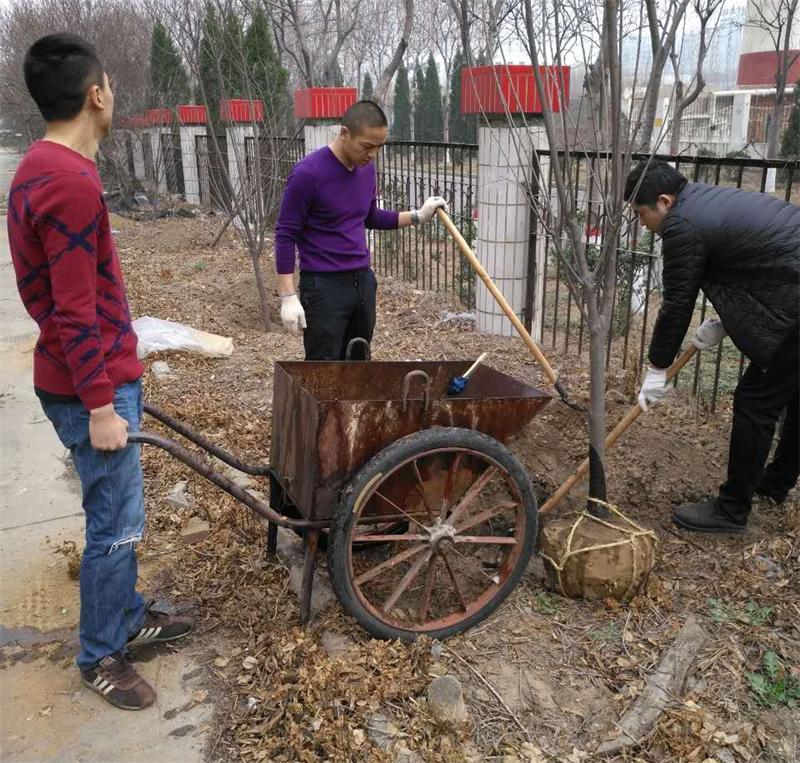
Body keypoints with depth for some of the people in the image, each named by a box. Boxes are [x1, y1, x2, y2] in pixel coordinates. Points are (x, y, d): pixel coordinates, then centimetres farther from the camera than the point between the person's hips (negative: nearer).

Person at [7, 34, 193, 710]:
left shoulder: (42, 168, 11)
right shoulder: (72, 182, -22)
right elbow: (77, 313, -23)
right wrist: (100, 405, -18)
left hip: (94, 377, 10)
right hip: (90, 387, -10)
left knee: (117, 515, 21)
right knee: (117, 524, 2)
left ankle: (128, 617, 37)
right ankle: (100, 656, 20)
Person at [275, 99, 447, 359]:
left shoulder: (367, 169, 4)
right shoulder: (308, 173, -17)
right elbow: (285, 235, -13)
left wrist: (417, 216, 10)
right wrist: (288, 297, -17)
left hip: (363, 281, 7)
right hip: (324, 287, -7)